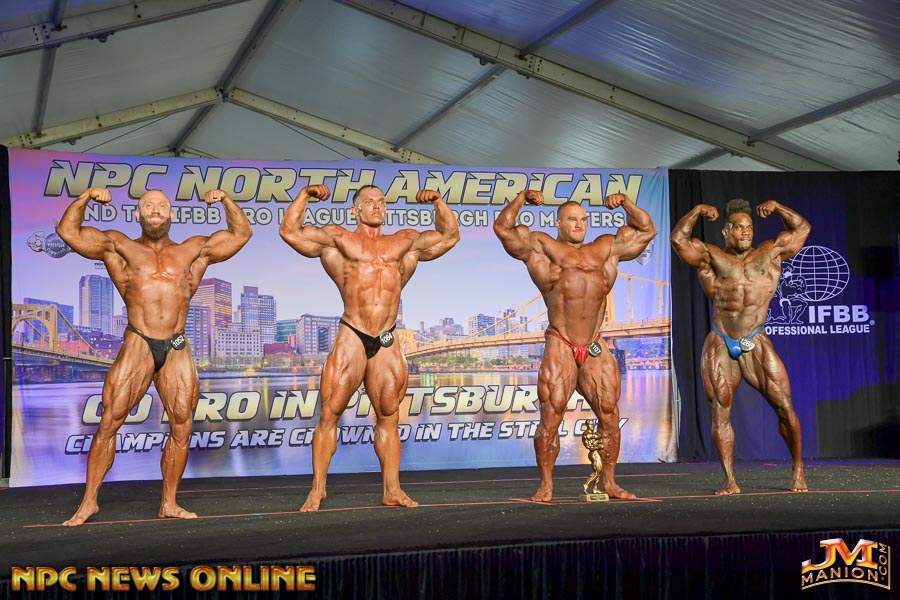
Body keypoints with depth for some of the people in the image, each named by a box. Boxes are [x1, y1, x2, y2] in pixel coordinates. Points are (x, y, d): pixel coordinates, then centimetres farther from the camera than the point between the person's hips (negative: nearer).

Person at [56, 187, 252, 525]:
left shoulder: (193, 251, 19)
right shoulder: (121, 247, 14)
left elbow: (241, 234, 21)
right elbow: (68, 231, 9)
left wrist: (226, 200, 12)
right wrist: (86, 196, 1)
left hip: (177, 351, 2)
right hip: (137, 346, -2)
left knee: (181, 427, 0)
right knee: (109, 422, -6)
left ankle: (169, 503, 10)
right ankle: (89, 501, 3)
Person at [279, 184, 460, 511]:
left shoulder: (404, 242, 18)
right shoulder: (338, 238, 10)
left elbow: (449, 236, 22)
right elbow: (290, 232, 4)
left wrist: (438, 201, 12)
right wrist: (304, 195, -2)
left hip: (387, 343, 3)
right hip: (351, 338, -3)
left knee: (389, 418, 7)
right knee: (329, 413, -4)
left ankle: (392, 491, 13)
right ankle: (317, 489, 5)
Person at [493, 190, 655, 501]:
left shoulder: (605, 249, 20)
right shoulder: (542, 247, 10)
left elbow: (646, 230, 27)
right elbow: (502, 227, 6)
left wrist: (626, 202, 16)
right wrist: (522, 198, 3)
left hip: (595, 348, 4)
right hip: (560, 347, -4)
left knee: (610, 416, 2)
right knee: (550, 417, -8)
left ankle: (609, 483, 12)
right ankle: (546, 486, -1)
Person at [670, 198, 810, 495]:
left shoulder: (769, 253, 16)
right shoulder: (711, 257, 10)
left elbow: (802, 228, 23)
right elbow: (678, 239, -1)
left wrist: (776, 206, 15)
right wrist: (697, 211, -3)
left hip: (756, 345, 1)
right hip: (719, 346, -1)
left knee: (784, 406, -5)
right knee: (719, 412, -5)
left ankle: (797, 466, 15)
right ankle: (730, 481, -1)